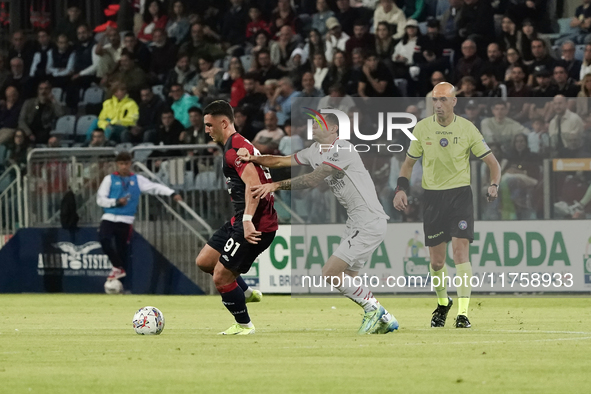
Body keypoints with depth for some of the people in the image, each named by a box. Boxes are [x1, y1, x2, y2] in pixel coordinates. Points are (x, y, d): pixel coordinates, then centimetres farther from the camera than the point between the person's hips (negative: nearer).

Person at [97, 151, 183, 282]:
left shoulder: (137, 180, 9)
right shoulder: (110, 179, 5)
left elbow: (154, 187, 3)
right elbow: (100, 199, 1)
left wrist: (172, 194, -9)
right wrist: (116, 202, -14)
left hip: (126, 221, 1)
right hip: (109, 217, -1)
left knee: (122, 249, 0)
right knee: (104, 239, -22)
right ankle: (118, 268, -10)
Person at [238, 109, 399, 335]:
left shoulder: (343, 150, -17)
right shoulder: (316, 151, 12)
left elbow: (313, 180, -24)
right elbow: (281, 161, 12)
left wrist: (276, 185, -27)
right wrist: (252, 159, -6)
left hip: (370, 222, -10)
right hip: (356, 223, 10)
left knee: (330, 273, -14)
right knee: (345, 281, 12)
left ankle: (373, 308, -1)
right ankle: (385, 319, 21)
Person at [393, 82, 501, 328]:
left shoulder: (467, 129, -4)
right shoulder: (422, 128, 0)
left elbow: (492, 162, 3)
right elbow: (408, 162, 13)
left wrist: (494, 185, -16)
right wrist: (401, 189, -3)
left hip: (460, 194, -2)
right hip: (432, 196, 2)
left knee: (460, 251, -16)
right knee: (436, 261, 4)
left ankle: (463, 313, -16)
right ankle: (442, 303, 32)